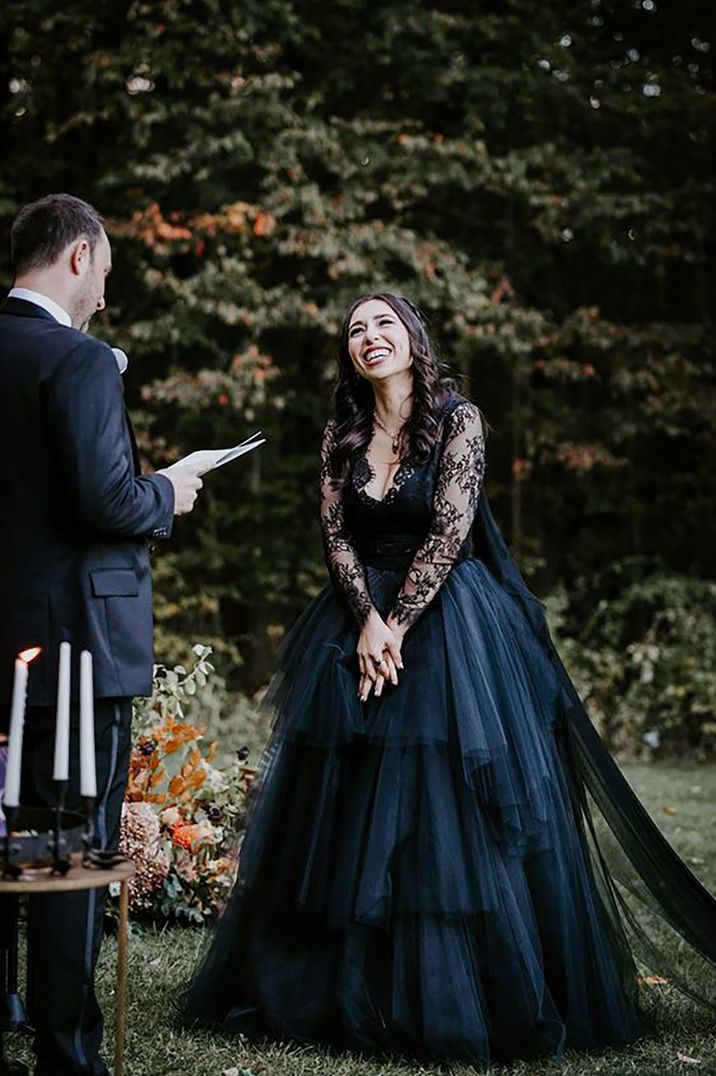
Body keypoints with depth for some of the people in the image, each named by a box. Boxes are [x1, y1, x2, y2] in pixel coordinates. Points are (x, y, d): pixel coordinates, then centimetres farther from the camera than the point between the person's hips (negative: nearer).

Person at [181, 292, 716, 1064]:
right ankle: (352, 991, 12)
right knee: (349, 812, 3)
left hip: (446, 620, -4)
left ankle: (462, 999, 3)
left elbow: (450, 530, -11)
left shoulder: (458, 420, -3)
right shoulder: (342, 437, 9)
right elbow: (337, 538, 3)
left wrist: (399, 626, -14)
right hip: (362, 619, 4)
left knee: (449, 811, -6)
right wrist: (366, 621, -13)